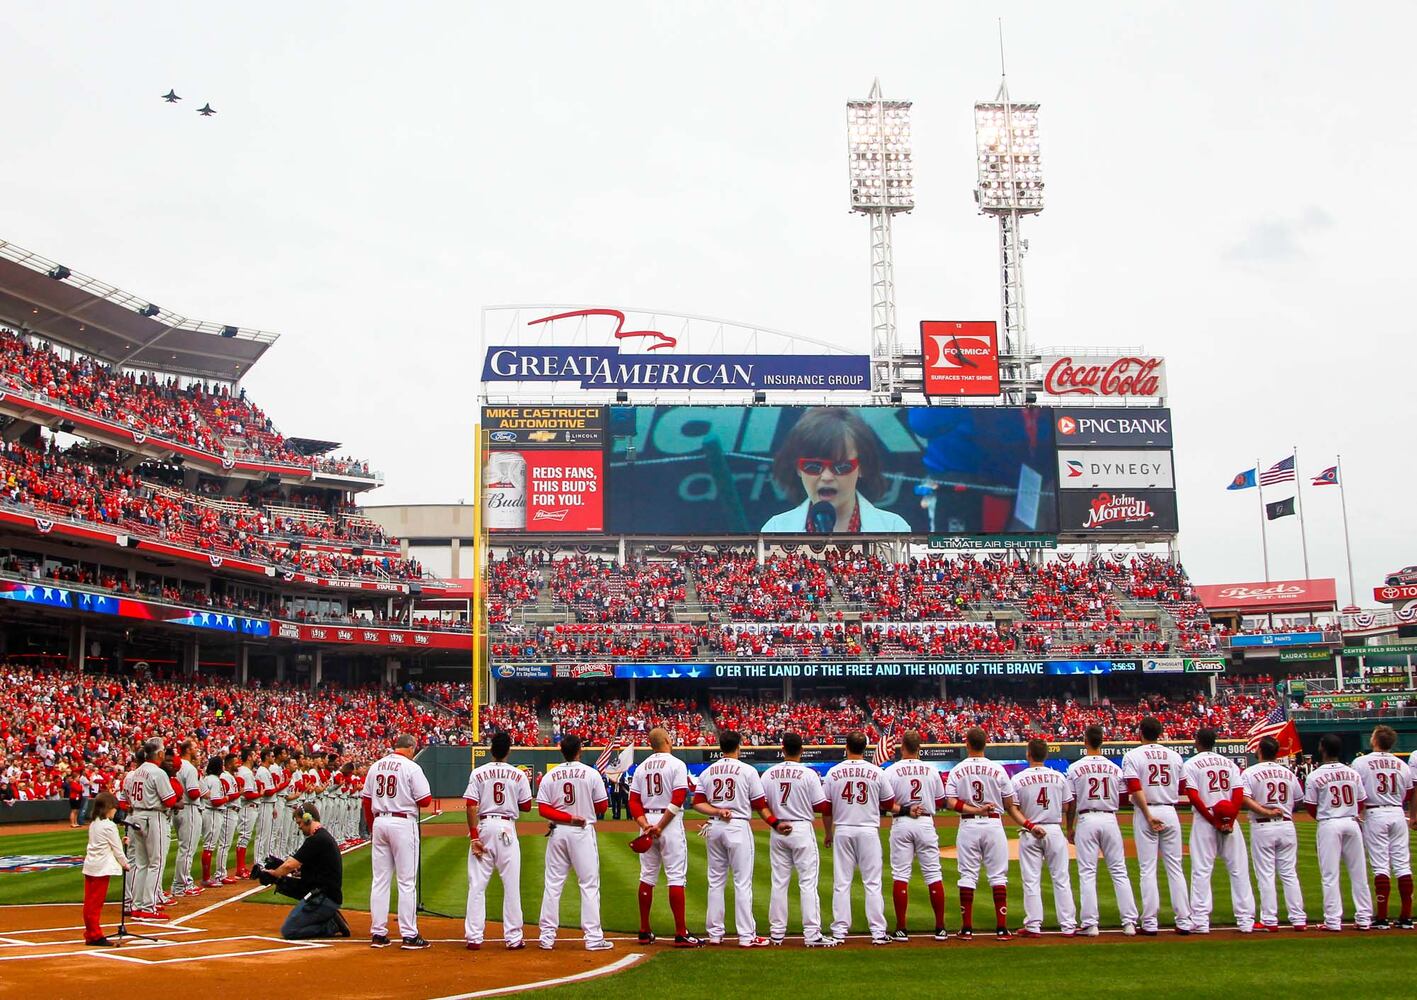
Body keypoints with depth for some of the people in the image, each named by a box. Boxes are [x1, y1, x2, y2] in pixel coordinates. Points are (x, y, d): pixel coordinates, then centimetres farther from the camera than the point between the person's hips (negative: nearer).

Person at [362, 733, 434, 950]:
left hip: (379, 822, 6)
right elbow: (425, 800, -10)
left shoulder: (376, 767, 10)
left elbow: (367, 801, 12)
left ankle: (378, 933, 12)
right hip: (403, 823, -6)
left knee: (380, 880, 10)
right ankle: (409, 935, 0)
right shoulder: (411, 767, -8)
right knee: (407, 881, -1)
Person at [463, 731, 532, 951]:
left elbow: (471, 807, -8)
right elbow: (526, 806, 5)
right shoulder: (518, 775, 0)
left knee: (477, 885, 5)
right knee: (511, 885, 4)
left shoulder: (478, 774, -2)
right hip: (507, 828, 0)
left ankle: (473, 937, 5)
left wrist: (474, 836, -6)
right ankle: (513, 938, 5)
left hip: (483, 827, 0)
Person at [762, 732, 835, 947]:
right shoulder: (808, 774, -10)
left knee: (779, 882, 11)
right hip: (802, 829, -4)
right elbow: (823, 807, -9)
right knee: (808, 882, -1)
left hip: (777, 831, 4)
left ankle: (777, 932, 15)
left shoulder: (769, 774, 1)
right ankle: (812, 934, -4)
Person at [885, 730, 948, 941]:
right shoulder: (932, 770, 1)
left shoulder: (891, 771, -6)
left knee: (900, 875, 2)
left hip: (901, 824, -2)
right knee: (934, 874, 7)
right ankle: (940, 928, 8)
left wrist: (904, 809, 0)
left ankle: (901, 929, 1)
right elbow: (941, 802, 9)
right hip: (926, 823, 2)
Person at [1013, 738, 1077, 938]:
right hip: (1055, 831, 2)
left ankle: (1033, 926, 5)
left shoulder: (1018, 779, -6)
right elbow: (1068, 807, 4)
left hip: (1030, 833, -1)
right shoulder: (1059, 777, 0)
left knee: (1031, 881, 4)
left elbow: (1013, 809, -5)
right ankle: (1068, 926, 8)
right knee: (1061, 879, 7)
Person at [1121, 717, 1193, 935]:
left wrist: (1148, 816, -15)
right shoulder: (1175, 756, 9)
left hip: (1145, 812, -3)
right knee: (1175, 867, 8)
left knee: (1148, 869, 0)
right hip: (1170, 812, 3)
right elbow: (1181, 788, 11)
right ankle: (1183, 921, 7)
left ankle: (1150, 923, -1)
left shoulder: (1132, 756, -4)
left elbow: (1135, 788, -14)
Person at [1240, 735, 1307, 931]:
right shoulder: (1289, 773, 7)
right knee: (1290, 874, 9)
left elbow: (1245, 799, -19)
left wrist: (1266, 812, -17)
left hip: (1262, 828, -3)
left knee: (1265, 875, 1)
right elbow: (1299, 799, 13)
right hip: (1287, 826, 4)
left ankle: (1269, 920, 1)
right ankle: (1298, 919, 9)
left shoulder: (1250, 772, -5)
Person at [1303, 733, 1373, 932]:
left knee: (1330, 875, 0)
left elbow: (1310, 807, -3)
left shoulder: (1315, 776, -7)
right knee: (1358, 873, 11)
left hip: (1329, 826, -4)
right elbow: (1361, 803, 8)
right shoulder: (1354, 773, 4)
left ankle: (1333, 921, -1)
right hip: (1352, 823, 4)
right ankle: (1364, 919, 15)